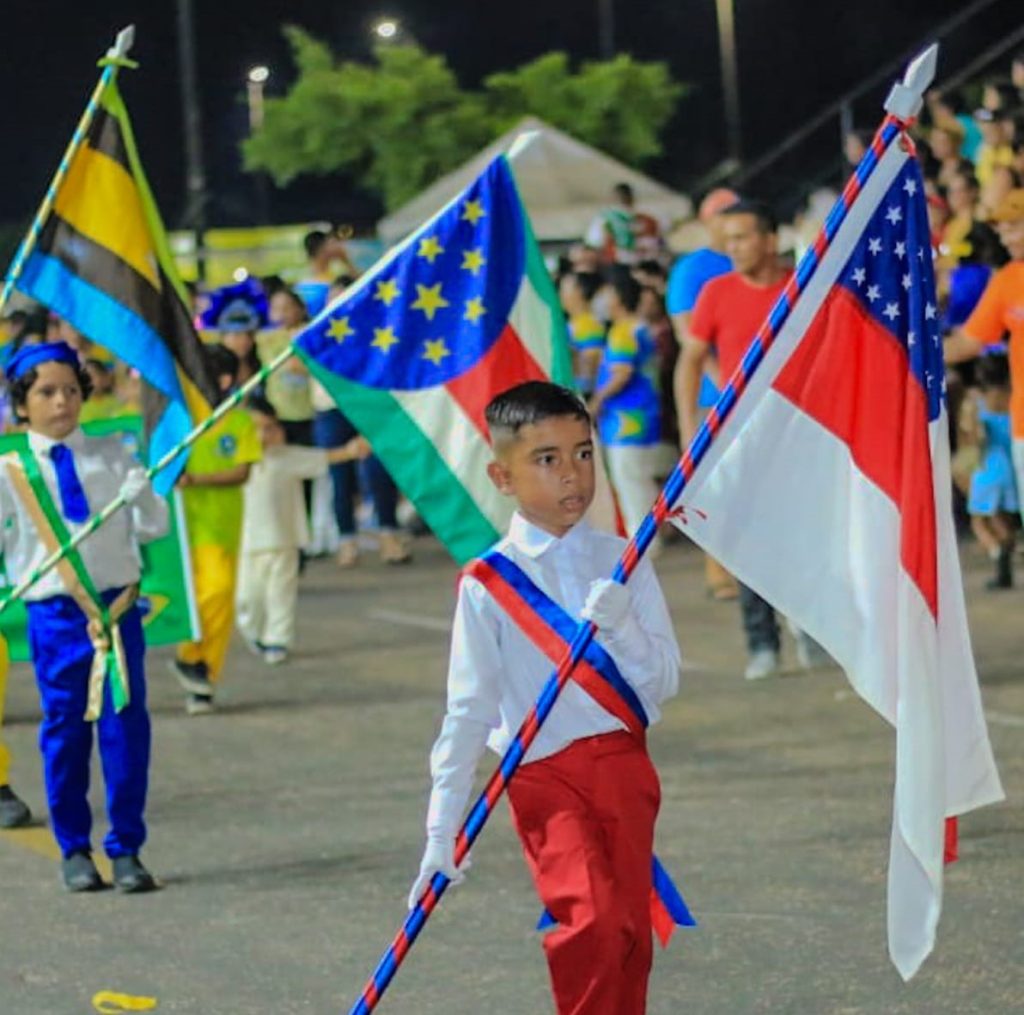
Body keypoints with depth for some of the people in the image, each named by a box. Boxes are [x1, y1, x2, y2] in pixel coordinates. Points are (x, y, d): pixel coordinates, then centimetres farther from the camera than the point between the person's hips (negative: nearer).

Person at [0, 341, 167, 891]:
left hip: (118, 605, 1)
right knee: (65, 728, 4)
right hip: (55, 614, -1)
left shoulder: (111, 456, 7)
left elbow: (154, 527, 5)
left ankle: (126, 849, 7)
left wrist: (141, 496, -10)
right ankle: (74, 850, 16)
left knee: (126, 726, -1)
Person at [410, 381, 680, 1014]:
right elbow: (469, 710, -4)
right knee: (592, 921, -20)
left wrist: (620, 628, -18)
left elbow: (664, 683, 2)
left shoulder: (622, 562, 4)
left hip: (624, 768, 4)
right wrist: (443, 832, -6)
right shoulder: (488, 585, -5)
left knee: (631, 934, 7)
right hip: (544, 777, -4)